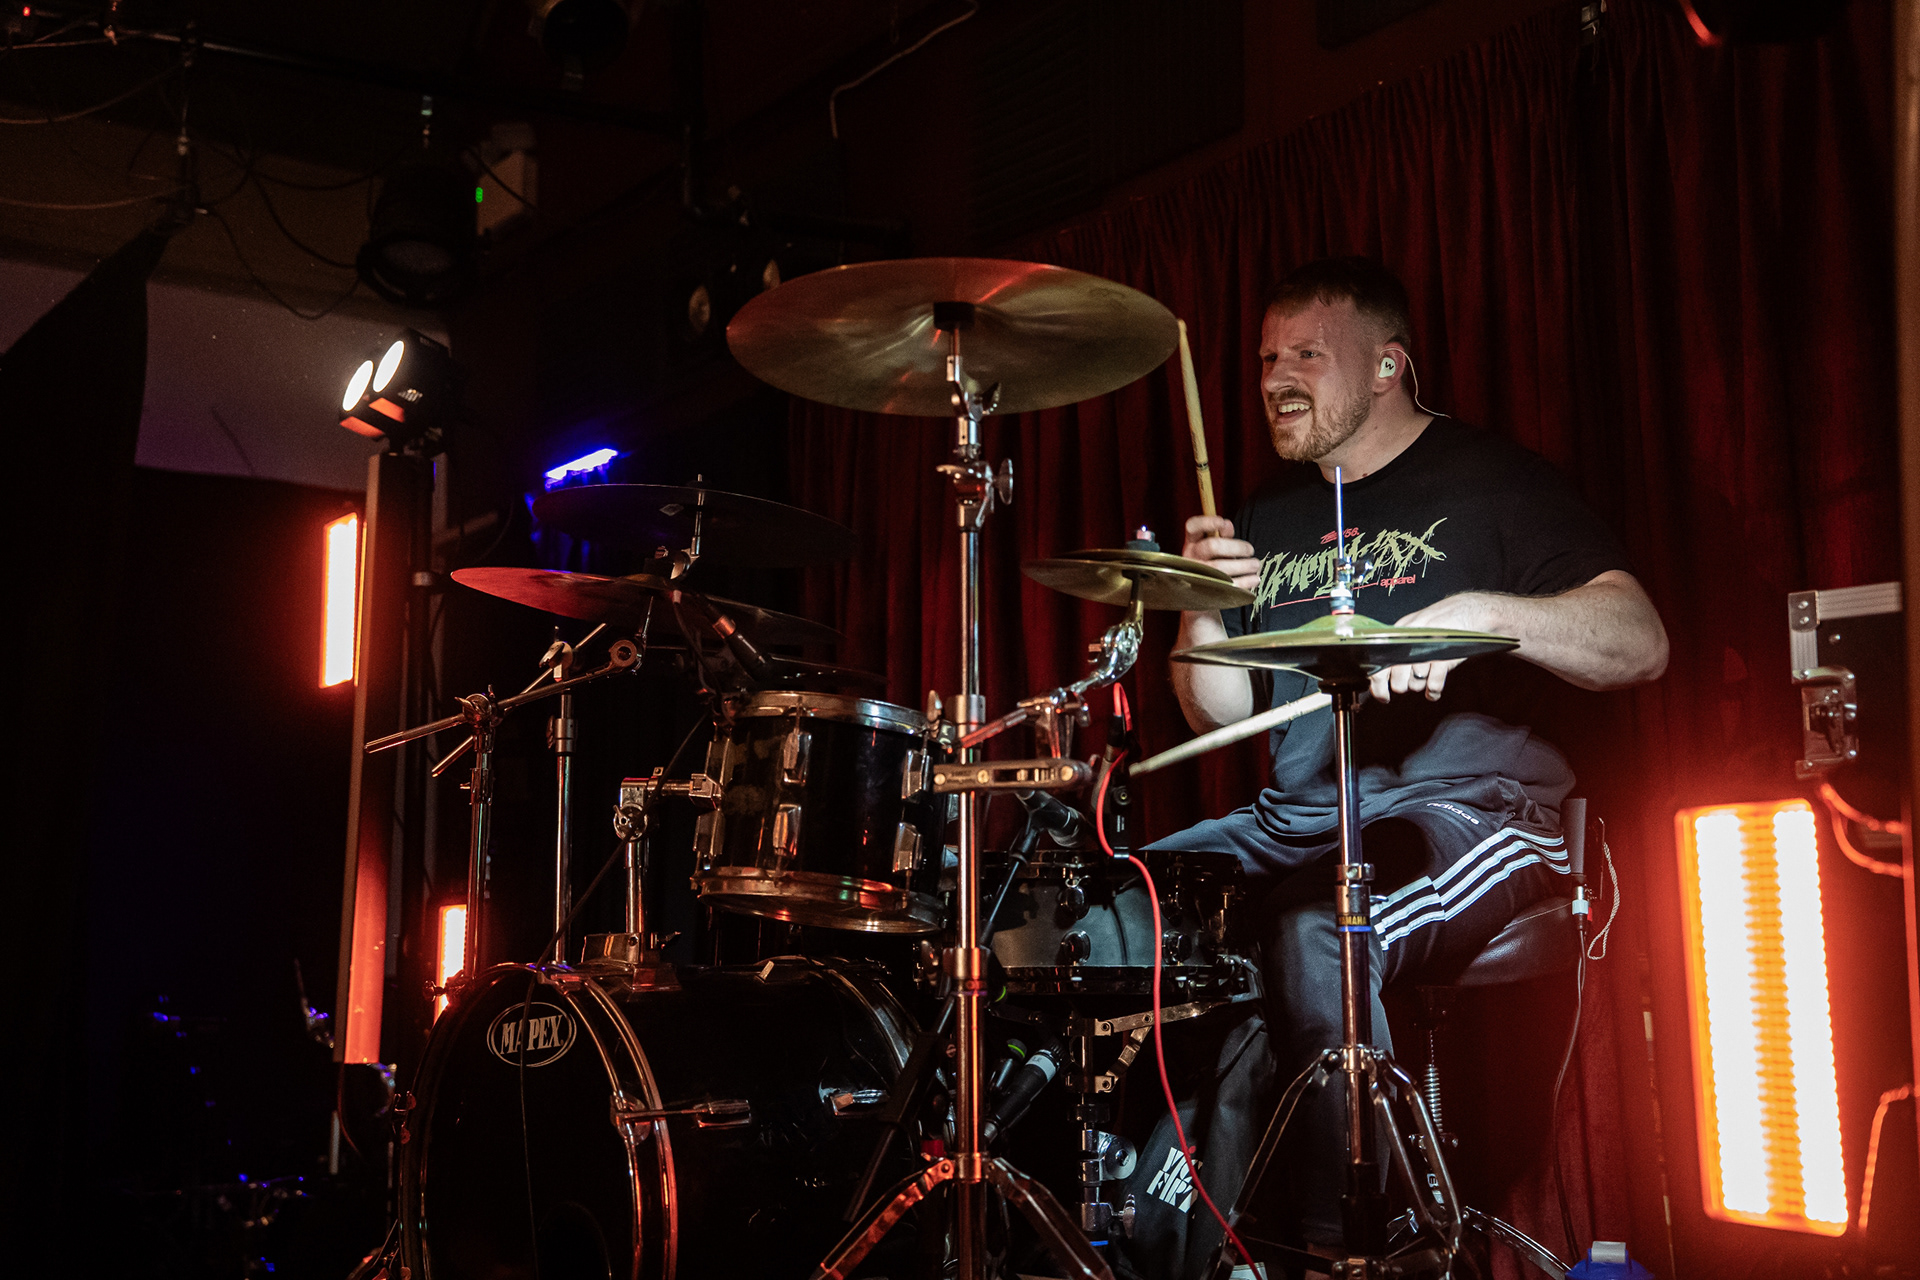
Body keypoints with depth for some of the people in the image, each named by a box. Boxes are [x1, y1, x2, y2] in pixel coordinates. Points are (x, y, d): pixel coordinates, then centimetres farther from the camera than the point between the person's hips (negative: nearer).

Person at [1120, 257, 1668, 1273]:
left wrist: (1478, 612, -25)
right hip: (1293, 824, 6)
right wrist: (1203, 611, -2)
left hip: (1465, 808, -6)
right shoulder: (1273, 520, 20)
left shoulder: (1487, 481, 3)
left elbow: (1641, 643, -9)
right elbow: (1220, 714, 18)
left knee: (1314, 932, -35)